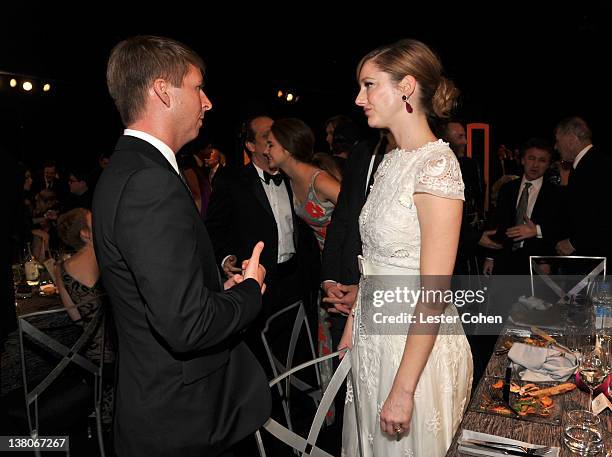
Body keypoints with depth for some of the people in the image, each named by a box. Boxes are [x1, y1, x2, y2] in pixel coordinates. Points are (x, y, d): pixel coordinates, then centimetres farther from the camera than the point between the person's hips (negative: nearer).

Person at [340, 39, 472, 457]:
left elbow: (434, 293, -23)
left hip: (417, 343, -8)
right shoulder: (392, 161, 6)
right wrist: (353, 324, 11)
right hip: (374, 336, 8)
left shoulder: (436, 164, -20)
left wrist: (403, 390, -21)